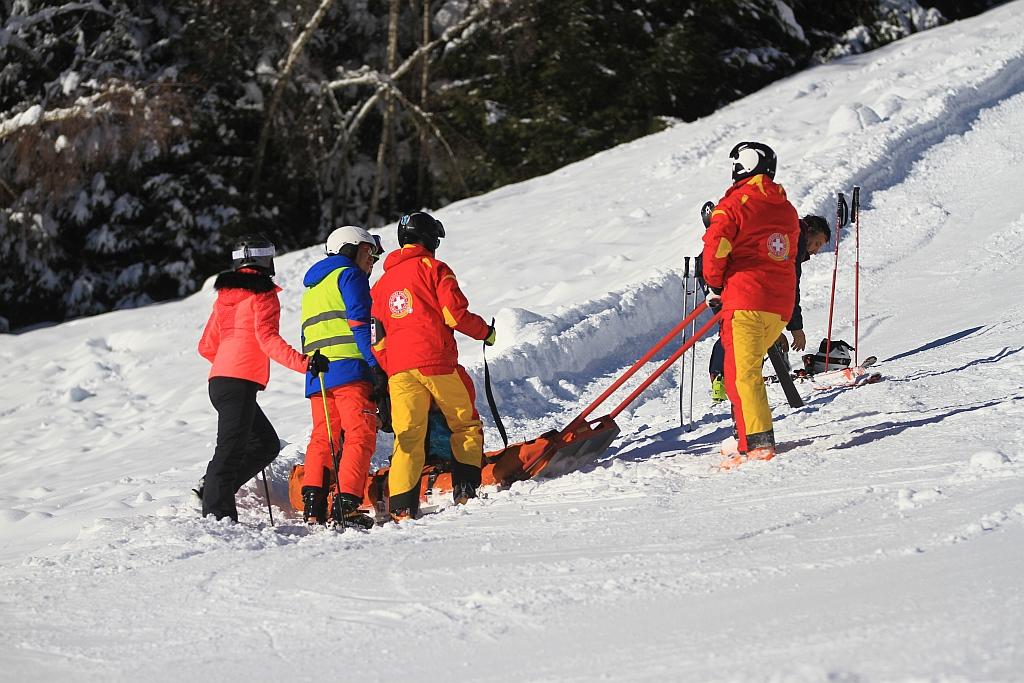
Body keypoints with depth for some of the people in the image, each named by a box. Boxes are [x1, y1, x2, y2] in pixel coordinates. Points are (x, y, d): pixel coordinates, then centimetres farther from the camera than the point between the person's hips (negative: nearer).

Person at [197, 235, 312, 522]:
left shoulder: (224, 295, 20)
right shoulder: (263, 293, -2)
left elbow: (207, 347, 22)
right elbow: (267, 337, -17)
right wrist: (300, 362, -27)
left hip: (220, 378, 8)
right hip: (241, 382, -8)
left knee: (266, 444, 15)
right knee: (232, 447, -13)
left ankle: (212, 488, 7)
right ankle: (217, 513, -20)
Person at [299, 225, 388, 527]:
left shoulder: (312, 288, 30)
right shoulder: (349, 275, 4)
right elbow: (359, 322, -10)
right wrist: (375, 365, -14)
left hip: (316, 374, 8)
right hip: (348, 368, -8)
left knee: (322, 437, 7)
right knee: (360, 435, -9)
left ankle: (312, 504, -6)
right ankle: (346, 504, -20)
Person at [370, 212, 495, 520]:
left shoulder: (382, 282, 20)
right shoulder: (433, 268, 1)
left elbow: (376, 335, 17)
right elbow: (455, 314, -8)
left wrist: (384, 371, 23)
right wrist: (486, 332, 7)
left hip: (398, 369, 5)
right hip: (436, 362, -5)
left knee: (408, 437, 4)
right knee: (465, 425, 10)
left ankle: (401, 506, -7)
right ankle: (465, 490, 1)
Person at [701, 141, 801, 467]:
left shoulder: (734, 203, -6)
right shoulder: (787, 209, 16)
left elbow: (715, 247, -15)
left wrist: (715, 285, 0)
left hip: (746, 297, -7)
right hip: (782, 304, 7)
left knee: (742, 373, -8)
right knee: (749, 366, 19)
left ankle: (757, 443, -20)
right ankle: (750, 434, 18)